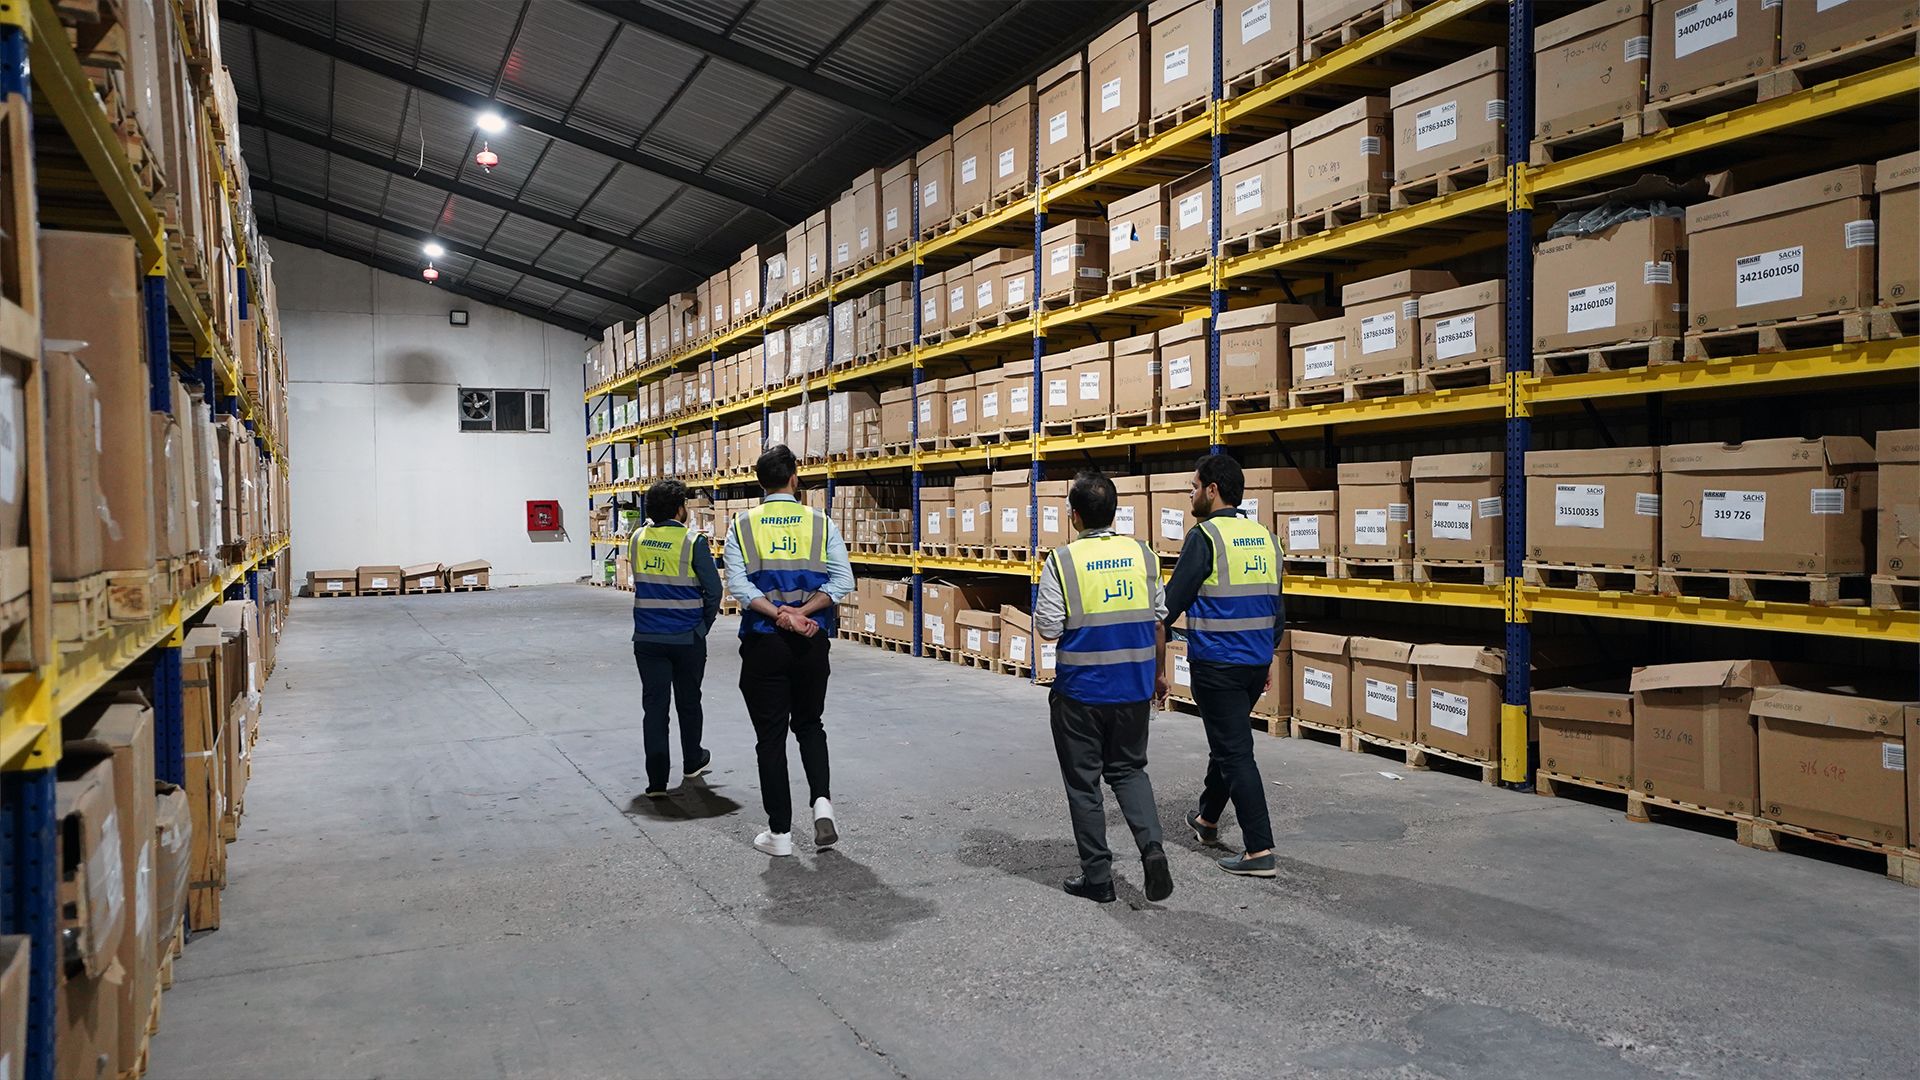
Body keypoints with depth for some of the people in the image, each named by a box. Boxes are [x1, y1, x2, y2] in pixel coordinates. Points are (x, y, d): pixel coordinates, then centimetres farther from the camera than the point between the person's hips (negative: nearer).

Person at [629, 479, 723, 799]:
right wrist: (704, 624, 7)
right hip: (687, 638, -3)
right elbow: (713, 590, -9)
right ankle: (693, 761, 35)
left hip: (647, 638, 3)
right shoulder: (693, 542, -12)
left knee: (654, 705, 5)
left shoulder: (637, 539, 1)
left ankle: (656, 780, 4)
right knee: (688, 702, 17)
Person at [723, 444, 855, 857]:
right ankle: (821, 802, -1)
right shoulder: (821, 522, 0)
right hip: (812, 642, 1)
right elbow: (842, 581, -9)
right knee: (809, 725, 20)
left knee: (771, 736, 7)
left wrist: (780, 615, -15)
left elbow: (738, 585, -11)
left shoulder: (741, 526, -1)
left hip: (763, 642, -1)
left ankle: (780, 832, 11)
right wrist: (801, 611, -13)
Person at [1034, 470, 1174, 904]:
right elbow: (1158, 620, 7)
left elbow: (1048, 628, -14)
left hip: (1080, 691, -4)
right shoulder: (1143, 554, -1)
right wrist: (1159, 672, 20)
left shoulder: (1062, 561, -14)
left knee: (1083, 782, 10)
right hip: (1135, 688, 4)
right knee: (1129, 770, 20)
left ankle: (1097, 876, 16)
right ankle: (1152, 847, 0)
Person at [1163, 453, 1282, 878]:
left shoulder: (1205, 537, -14)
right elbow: (1277, 605, 15)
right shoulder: (1264, 537, 9)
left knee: (1235, 752, -3)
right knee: (1226, 741, 23)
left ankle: (1259, 850, -3)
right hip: (1256, 662, 8)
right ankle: (1207, 819, 41)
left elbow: (1174, 599, -13)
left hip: (1216, 665, -8)